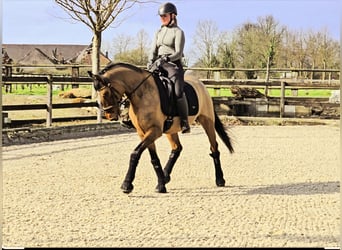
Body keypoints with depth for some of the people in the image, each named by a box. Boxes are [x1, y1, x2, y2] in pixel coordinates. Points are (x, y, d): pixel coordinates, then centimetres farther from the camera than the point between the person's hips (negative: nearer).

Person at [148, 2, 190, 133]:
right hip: (159, 65, 7)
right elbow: (153, 50, 13)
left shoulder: (178, 32, 0)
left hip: (173, 65, -6)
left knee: (178, 92, -26)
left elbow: (178, 53, -9)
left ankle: (184, 122, -19)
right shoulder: (159, 32, 19)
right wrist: (150, 62, -6)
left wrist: (166, 58, -25)